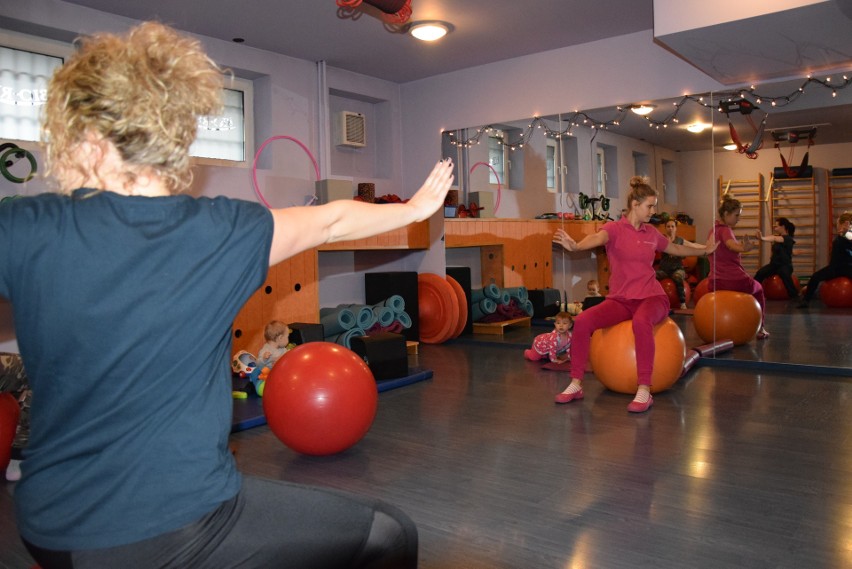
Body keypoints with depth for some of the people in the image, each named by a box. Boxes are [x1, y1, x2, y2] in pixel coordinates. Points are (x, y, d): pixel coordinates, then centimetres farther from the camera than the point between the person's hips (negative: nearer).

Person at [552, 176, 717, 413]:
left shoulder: (652, 233, 10)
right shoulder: (614, 228, -3)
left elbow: (675, 248, 33)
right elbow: (597, 238, -28)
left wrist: (704, 250, 40)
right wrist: (575, 246, -50)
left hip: (651, 297, 1)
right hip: (620, 299, -1)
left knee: (641, 321, -37)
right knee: (582, 320, -26)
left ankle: (644, 391, -32)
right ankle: (576, 384, -11)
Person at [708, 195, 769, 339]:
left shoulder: (714, 229, 11)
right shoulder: (725, 230, -15)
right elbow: (731, 244, -39)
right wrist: (744, 248, -56)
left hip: (715, 283, 7)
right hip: (735, 281, -7)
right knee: (758, 289, 28)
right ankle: (760, 329, 29)